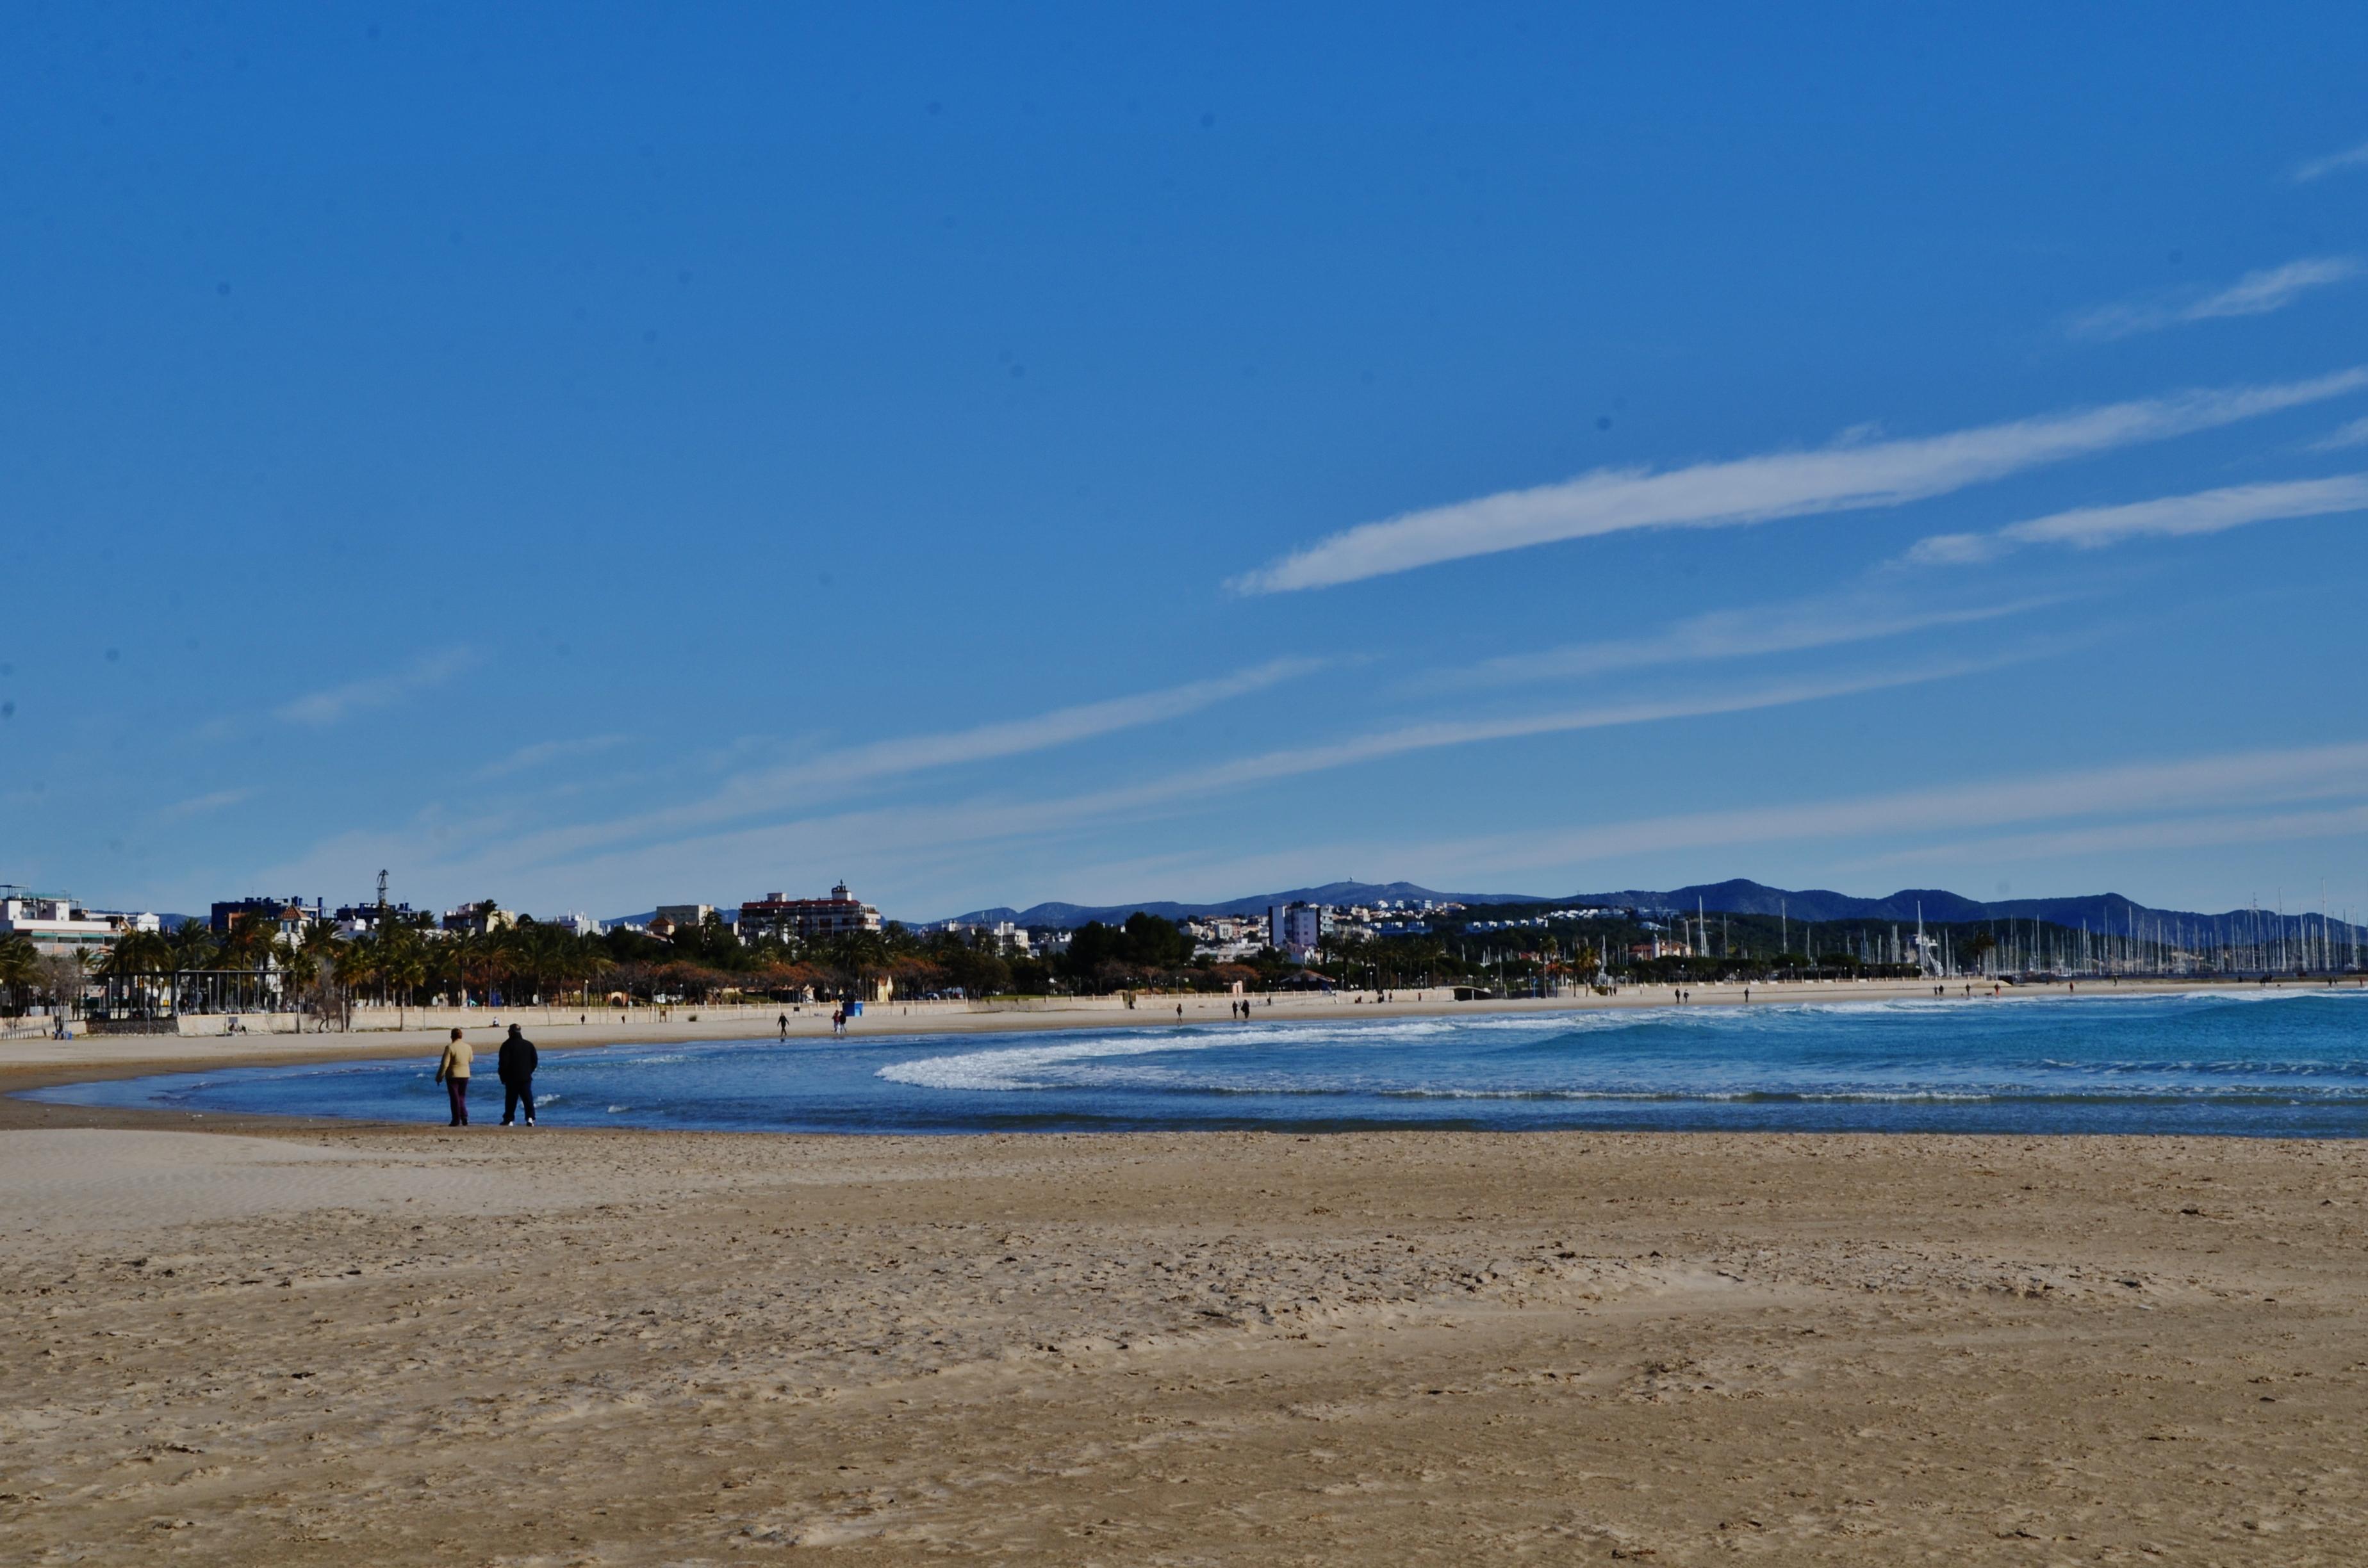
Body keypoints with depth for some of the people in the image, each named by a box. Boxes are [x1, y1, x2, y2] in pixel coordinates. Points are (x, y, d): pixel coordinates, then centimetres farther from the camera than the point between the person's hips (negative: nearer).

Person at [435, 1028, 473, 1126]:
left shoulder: (450, 1048, -16)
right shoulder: (467, 1047, -1)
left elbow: (444, 1064, -16)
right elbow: (471, 1060, 15)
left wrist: (439, 1077, -8)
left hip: (453, 1075, -5)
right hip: (465, 1075, 5)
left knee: (455, 1098, 3)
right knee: (462, 1097, 16)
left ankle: (456, 1120, 5)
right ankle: (464, 1117, 4)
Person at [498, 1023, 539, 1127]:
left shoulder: (507, 1045, -8)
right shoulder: (529, 1045, 5)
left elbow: (503, 1062, -10)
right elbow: (535, 1061, 9)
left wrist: (503, 1076, 2)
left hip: (512, 1079, -3)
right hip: (526, 1078, 3)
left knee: (511, 1100, 5)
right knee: (528, 1099, 2)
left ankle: (508, 1119, 7)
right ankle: (530, 1118, -10)